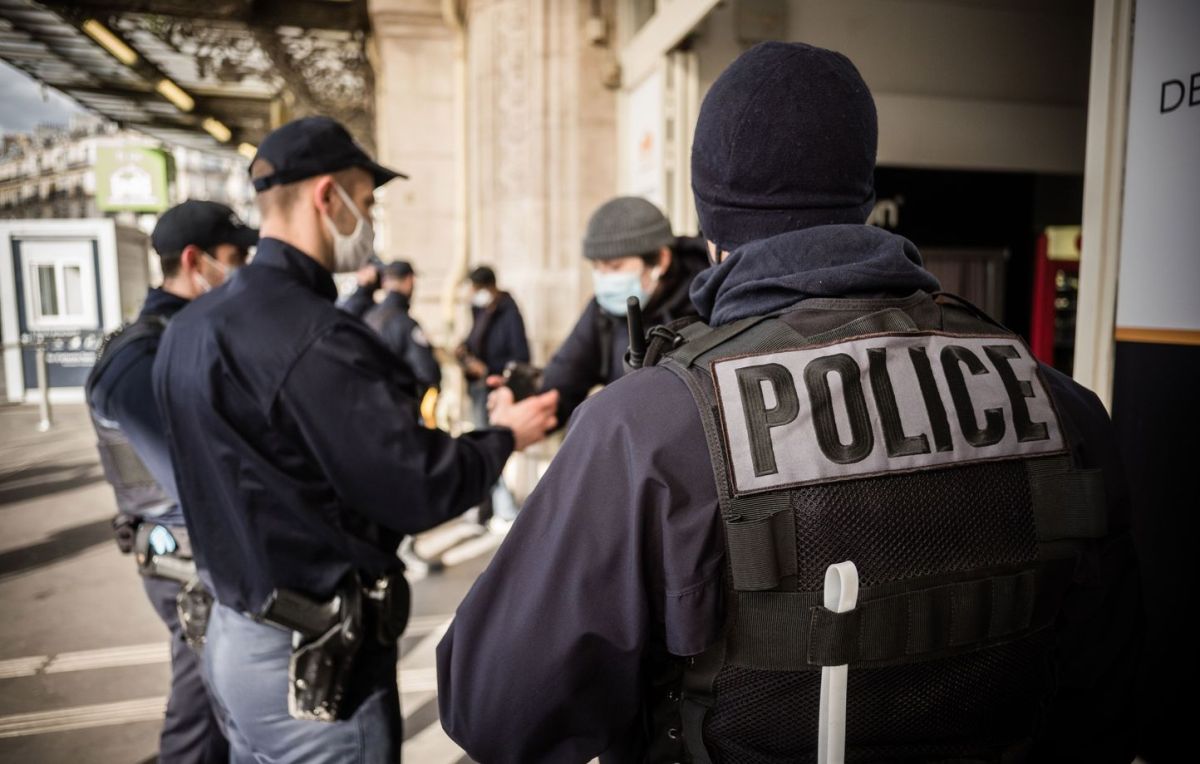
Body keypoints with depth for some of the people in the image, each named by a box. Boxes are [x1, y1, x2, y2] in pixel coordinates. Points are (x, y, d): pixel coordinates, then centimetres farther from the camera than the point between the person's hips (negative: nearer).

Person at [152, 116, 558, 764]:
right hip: (315, 660, -8)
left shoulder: (191, 328, 4)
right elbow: (418, 491, -22)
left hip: (235, 631, 9)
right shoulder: (314, 337, -25)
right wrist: (504, 436, -5)